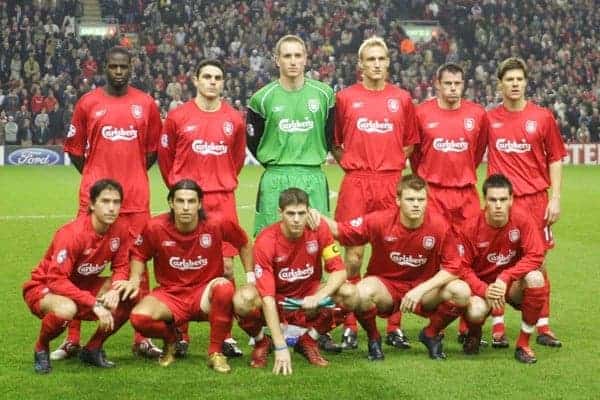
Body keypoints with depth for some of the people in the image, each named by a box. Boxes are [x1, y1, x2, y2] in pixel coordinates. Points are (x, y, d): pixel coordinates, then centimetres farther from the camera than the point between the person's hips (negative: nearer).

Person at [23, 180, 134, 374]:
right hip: (44, 288, -6)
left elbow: (121, 266, -1)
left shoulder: (120, 230, -10)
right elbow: (57, 280, -31)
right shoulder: (71, 234, -29)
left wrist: (115, 290, -24)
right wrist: (94, 303, -36)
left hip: (83, 285, 6)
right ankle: (41, 349, -6)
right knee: (67, 309, -40)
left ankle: (93, 349, 6)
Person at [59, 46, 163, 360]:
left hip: (136, 198, 1)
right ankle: (72, 339, 5)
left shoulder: (146, 104, 6)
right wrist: (96, 178, 6)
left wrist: (133, 176, 9)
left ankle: (142, 337, 12)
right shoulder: (88, 103, 3)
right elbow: (74, 149, 9)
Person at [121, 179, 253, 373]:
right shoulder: (155, 227, -10)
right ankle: (171, 339, 9)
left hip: (206, 294, -1)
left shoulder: (217, 224, -13)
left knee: (225, 288, -37)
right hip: (170, 294, 1)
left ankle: (215, 352, -15)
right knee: (140, 317, -30)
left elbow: (244, 245, 6)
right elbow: (139, 255, 9)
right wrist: (134, 280, -9)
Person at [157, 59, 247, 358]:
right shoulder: (178, 117, 1)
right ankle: (180, 335, 9)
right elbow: (164, 156, 10)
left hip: (223, 201, 2)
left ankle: (225, 335, 8)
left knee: (226, 268, 0)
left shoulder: (234, 119, 7)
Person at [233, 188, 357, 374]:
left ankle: (309, 341, 0)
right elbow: (267, 297, -29)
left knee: (349, 293, -24)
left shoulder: (319, 229, -15)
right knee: (243, 299, -35)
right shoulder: (266, 241, -24)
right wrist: (280, 347, -35)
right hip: (276, 301, -3)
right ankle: (261, 342, -1)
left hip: (308, 301, 3)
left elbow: (339, 271, -13)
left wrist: (319, 297, -34)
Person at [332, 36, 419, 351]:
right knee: (353, 254, -2)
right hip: (356, 183, -1)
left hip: (391, 184, 1)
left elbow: (410, 142, 17)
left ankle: (394, 327, 10)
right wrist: (351, 164, 1)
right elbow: (334, 142, 11)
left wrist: (393, 164, 5)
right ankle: (350, 327, 5)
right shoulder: (345, 98, 6)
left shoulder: (402, 98, 10)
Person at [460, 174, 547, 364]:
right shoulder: (471, 227, -14)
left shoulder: (522, 220, -14)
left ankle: (523, 344, -15)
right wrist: (484, 290, -28)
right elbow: (464, 267, -12)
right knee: (475, 311, -35)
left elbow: (535, 256, -19)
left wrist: (505, 278, -30)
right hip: (482, 285, -2)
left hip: (513, 284, 2)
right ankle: (474, 334, 8)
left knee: (535, 278, -32)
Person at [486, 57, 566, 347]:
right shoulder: (488, 119, 3)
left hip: (535, 199, 0)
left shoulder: (543, 117, 3)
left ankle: (543, 326, 13)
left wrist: (555, 198, 0)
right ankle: (498, 328, 10)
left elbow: (555, 159, 6)